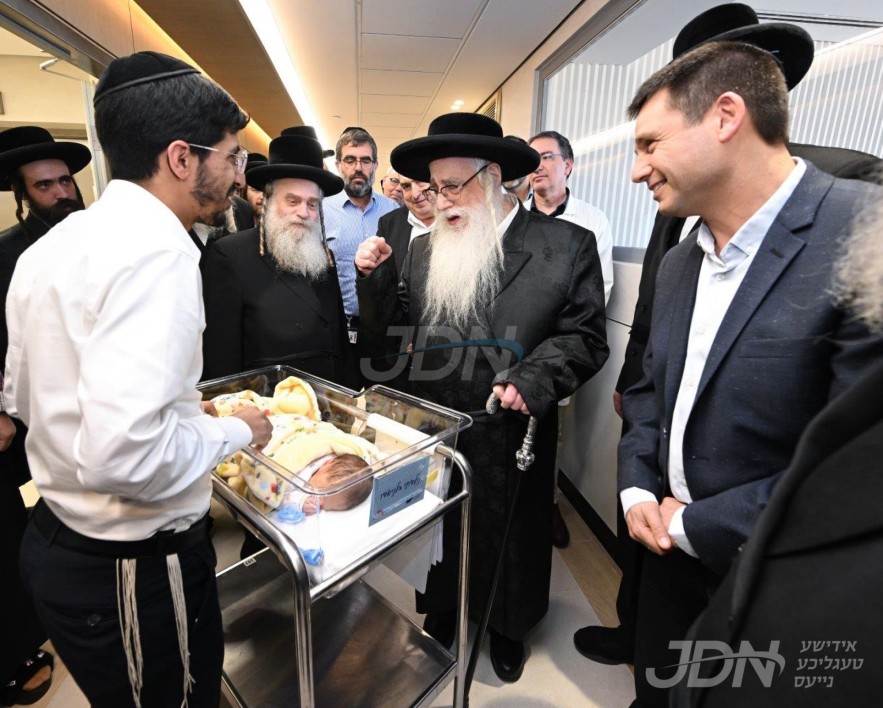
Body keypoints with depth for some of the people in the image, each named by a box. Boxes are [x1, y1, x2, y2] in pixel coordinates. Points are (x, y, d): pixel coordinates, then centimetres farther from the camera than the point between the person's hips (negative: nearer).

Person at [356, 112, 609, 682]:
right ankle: (440, 616, 51)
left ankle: (507, 627, 49)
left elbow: (586, 337, -8)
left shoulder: (566, 245, -7)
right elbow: (394, 320, 9)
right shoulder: (426, 250, 3)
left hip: (512, 434, -2)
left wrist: (536, 378, -22)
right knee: (437, 532, 22)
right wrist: (376, 275, -7)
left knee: (509, 534, 19)